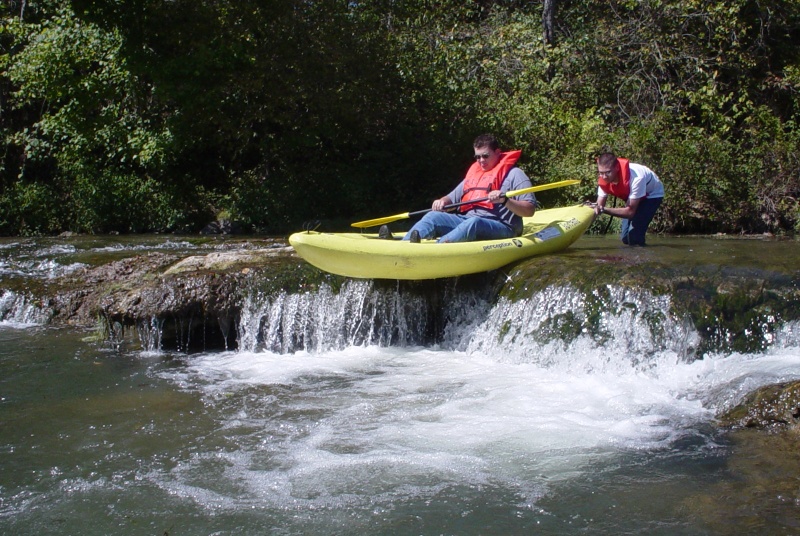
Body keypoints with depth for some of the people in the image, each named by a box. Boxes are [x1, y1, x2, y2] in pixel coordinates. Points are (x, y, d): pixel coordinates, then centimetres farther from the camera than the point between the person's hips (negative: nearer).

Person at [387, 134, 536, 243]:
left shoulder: (514, 174, 3)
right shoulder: (473, 173, 24)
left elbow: (530, 210, -6)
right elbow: (453, 197, 26)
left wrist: (505, 201, -23)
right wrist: (443, 201, 1)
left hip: (500, 227, -7)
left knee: (473, 223, -38)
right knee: (433, 216, -14)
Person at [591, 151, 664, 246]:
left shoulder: (636, 178, -43)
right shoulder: (603, 180, -24)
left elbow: (630, 212, -39)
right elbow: (599, 205, -20)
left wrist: (604, 210, -49)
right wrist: (596, 209, -45)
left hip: (652, 194, -6)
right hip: (633, 196, 6)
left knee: (634, 234, -23)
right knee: (626, 237, 5)